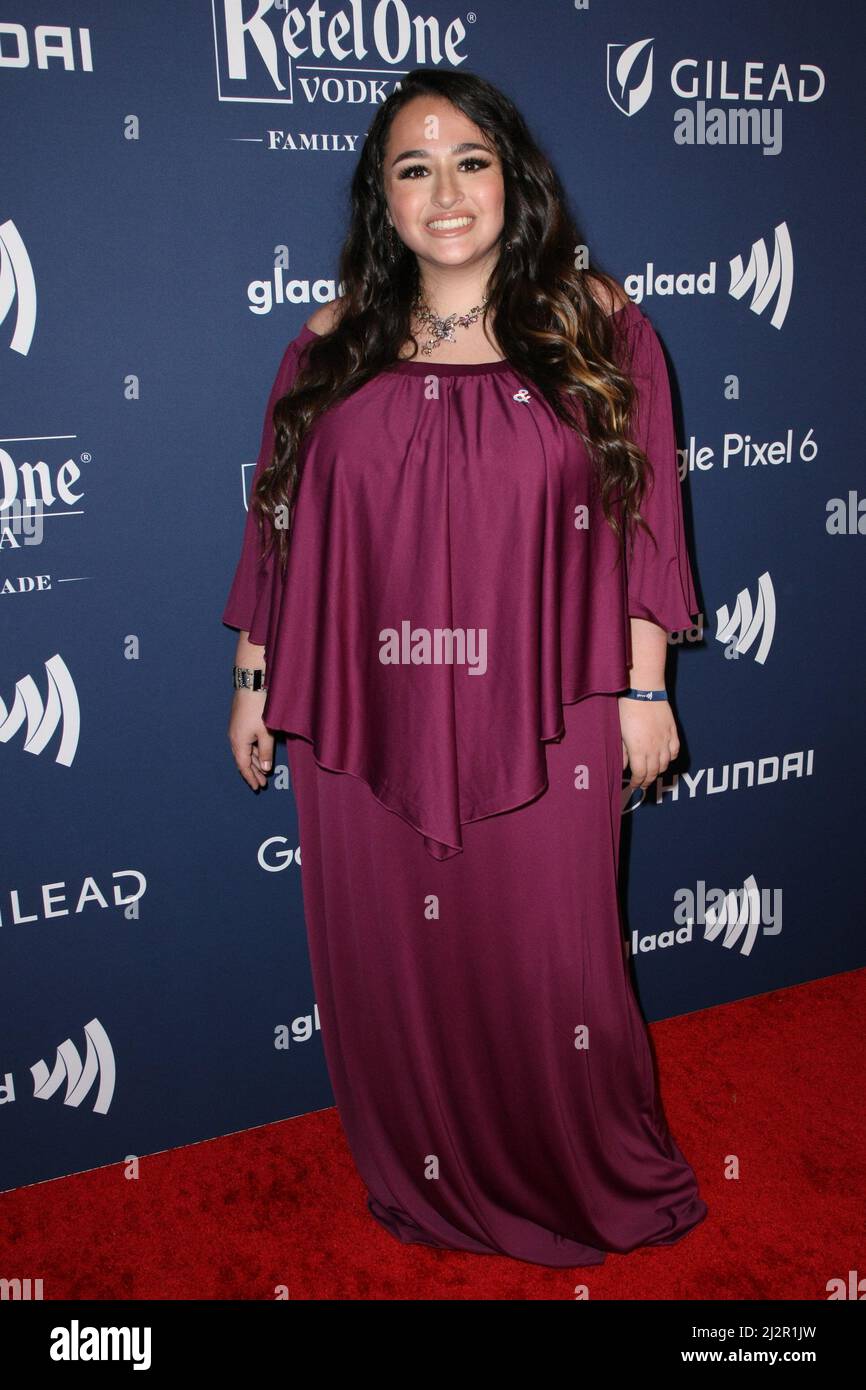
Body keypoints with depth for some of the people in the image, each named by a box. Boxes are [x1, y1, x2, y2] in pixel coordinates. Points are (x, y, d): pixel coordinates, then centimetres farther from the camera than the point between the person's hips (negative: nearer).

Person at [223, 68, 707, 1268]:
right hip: (366, 723, 2)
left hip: (538, 724, -2)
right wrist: (254, 681, 9)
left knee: (549, 958, 8)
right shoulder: (333, 348, 7)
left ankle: (597, 1189, 36)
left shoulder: (597, 328, 3)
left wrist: (642, 688, -2)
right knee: (391, 960, 12)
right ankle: (429, 1190, 37)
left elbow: (641, 519, 1)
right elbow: (281, 524, 9)